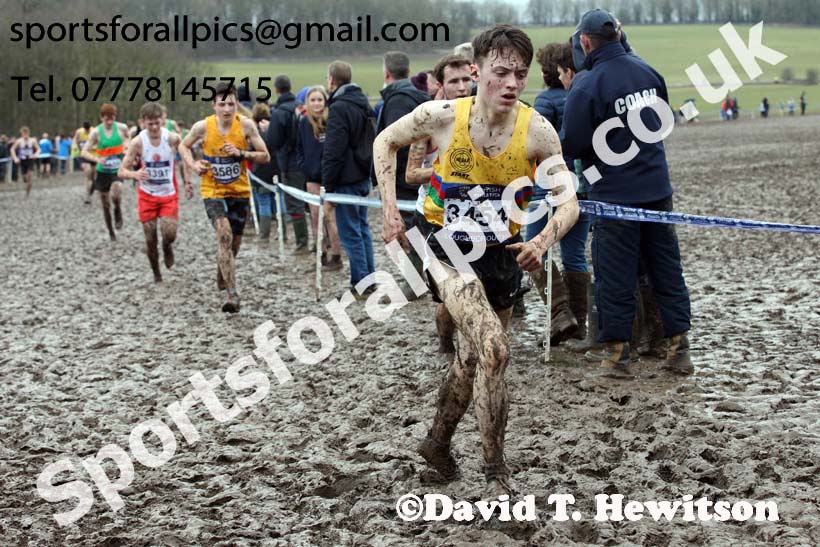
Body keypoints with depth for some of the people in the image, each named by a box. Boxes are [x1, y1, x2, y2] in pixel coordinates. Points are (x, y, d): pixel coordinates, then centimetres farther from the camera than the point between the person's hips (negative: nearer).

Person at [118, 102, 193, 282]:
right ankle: (156, 274, 23)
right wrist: (135, 174, -34)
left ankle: (167, 247, 23)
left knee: (170, 234, -14)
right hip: (147, 195, 0)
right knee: (150, 239, 3)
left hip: (169, 195, 0)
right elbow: (121, 172, -13)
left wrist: (187, 182, 6)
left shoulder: (173, 139, -13)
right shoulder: (138, 142, -15)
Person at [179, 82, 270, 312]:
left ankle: (222, 277, 47)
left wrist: (241, 153, -23)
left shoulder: (246, 125, -11)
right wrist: (194, 165, -10)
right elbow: (183, 146, 8)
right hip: (213, 191, -2)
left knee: (234, 242, 15)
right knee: (224, 235, -23)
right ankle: (232, 293, -23)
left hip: (240, 192, 3)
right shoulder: (203, 127, -12)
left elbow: (265, 156, -7)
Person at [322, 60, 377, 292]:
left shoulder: (339, 108, -16)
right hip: (364, 177, 9)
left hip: (346, 180, -9)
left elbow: (333, 153, -19)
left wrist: (328, 186, -15)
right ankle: (370, 279, 21)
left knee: (350, 232, -4)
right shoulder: (363, 104, 13)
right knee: (362, 227, 16)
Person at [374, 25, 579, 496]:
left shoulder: (537, 131, -14)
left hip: (503, 255, 3)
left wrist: (544, 240, -30)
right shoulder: (442, 116, -16)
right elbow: (385, 142, 2)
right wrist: (391, 210, -5)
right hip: (451, 252, -3)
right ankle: (497, 471, -12)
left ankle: (438, 443, 45)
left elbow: (569, 203, -10)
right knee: (494, 350, -24)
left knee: (471, 360, 19)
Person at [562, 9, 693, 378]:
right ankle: (679, 350, 14)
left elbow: (573, 147, -15)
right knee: (667, 269, 12)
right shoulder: (648, 72, 4)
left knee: (615, 277, 4)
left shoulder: (585, 86, -16)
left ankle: (616, 355, 10)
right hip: (657, 188, 5)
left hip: (615, 193, -5)